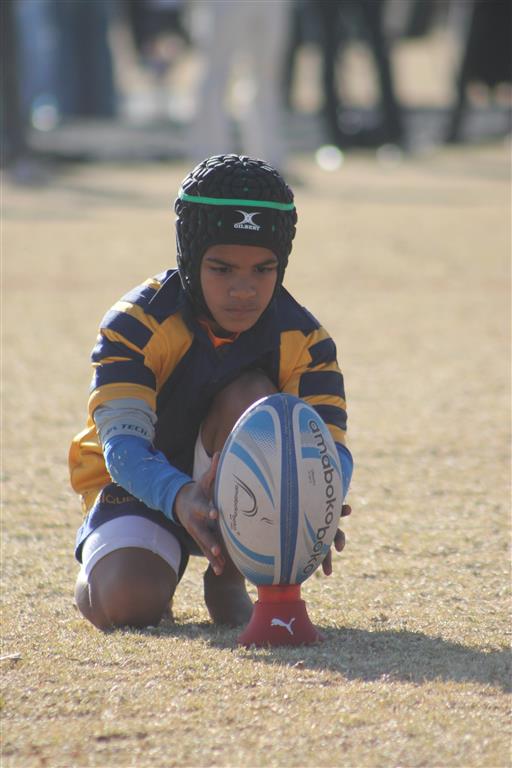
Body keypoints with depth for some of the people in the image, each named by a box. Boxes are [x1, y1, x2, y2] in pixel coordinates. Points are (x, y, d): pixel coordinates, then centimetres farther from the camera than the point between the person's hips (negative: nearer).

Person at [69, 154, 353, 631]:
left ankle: (227, 577, -17)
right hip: (136, 486, -1)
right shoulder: (137, 323, -22)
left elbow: (332, 444, -27)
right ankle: (97, 570, 10)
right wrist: (180, 498, -58)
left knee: (249, 396, -29)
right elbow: (123, 442, -34)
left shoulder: (303, 340, -15)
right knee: (128, 604, -31)